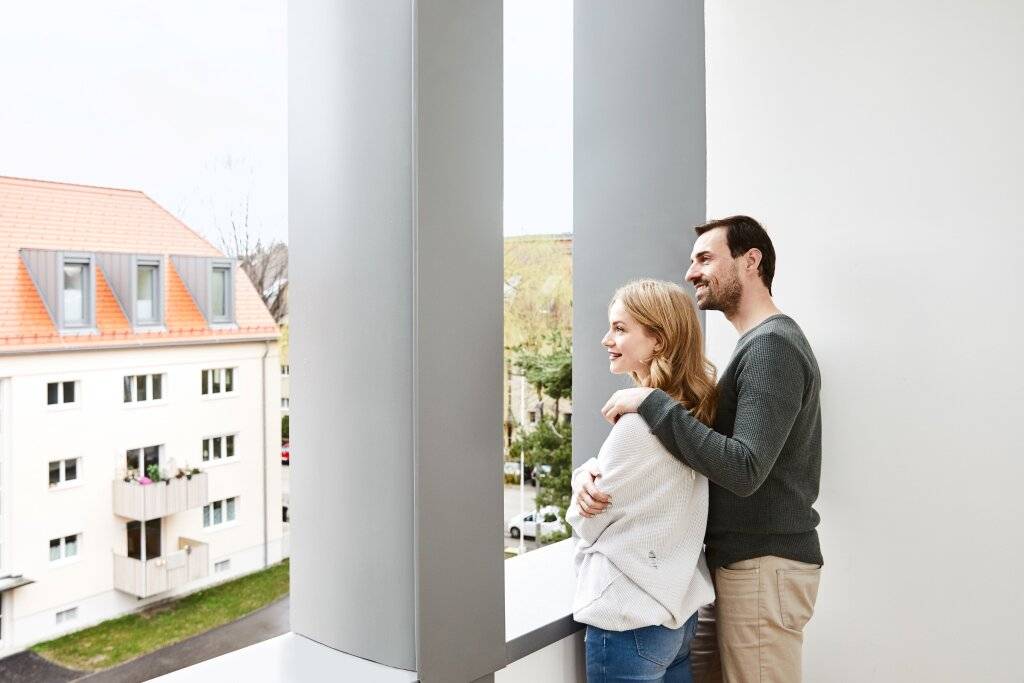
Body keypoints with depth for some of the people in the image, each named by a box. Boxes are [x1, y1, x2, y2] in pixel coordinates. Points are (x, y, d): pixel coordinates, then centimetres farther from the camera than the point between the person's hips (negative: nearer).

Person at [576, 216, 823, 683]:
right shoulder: (756, 346, 14)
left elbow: (744, 471, -27)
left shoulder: (772, 346, -16)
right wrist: (595, 470, -8)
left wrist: (652, 403, -24)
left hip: (764, 568, -9)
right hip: (737, 562, 9)